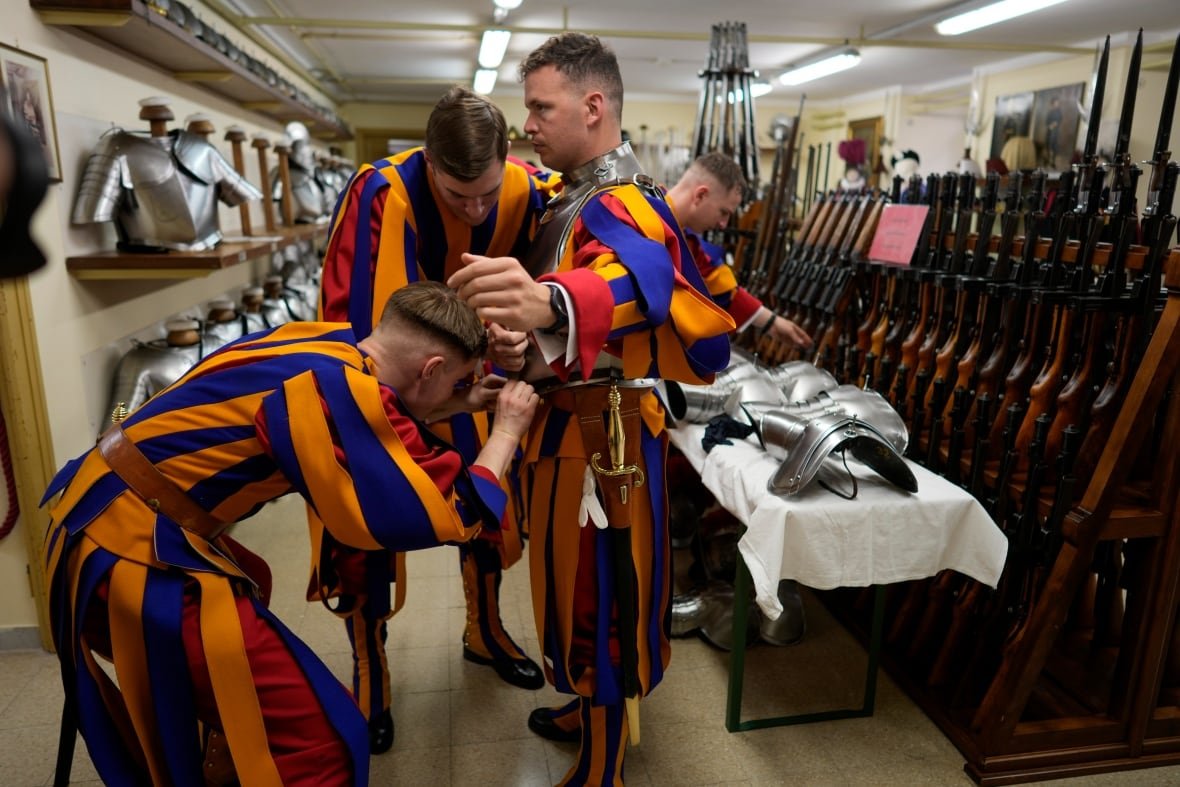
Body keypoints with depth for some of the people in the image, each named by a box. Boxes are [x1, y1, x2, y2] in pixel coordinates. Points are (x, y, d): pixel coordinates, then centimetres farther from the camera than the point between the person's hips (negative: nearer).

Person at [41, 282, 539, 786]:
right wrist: (506, 432, -4)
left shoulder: (323, 345, 3)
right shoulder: (341, 389, -22)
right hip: (133, 555, -10)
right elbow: (445, 515, -19)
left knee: (249, 582, 36)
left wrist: (463, 404, 22)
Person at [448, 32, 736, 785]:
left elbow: (643, 276, -46)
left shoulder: (619, 205, -24)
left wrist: (552, 302, -65)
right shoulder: (578, 195, 12)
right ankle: (593, 713, 47)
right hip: (570, 424, 10)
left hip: (599, 436, -10)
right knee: (576, 586, 24)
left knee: (599, 599, 5)